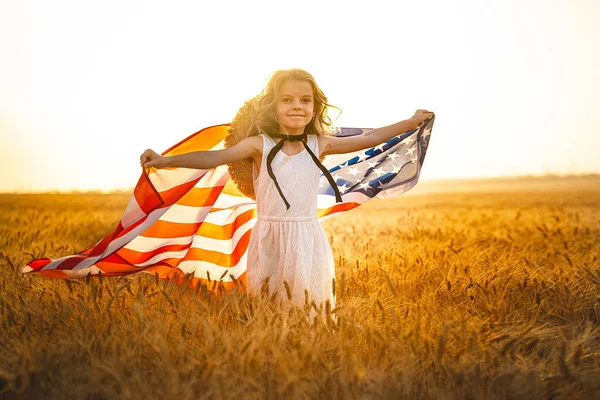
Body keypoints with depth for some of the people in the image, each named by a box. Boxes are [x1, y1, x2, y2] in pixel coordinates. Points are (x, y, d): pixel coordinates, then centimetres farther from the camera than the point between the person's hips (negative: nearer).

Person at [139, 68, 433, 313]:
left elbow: (367, 139, 10)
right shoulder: (259, 144, -6)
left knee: (312, 300, 5)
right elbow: (215, 157, -14)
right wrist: (166, 160, -24)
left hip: (308, 239, 2)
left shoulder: (319, 145, 3)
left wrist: (410, 123, 14)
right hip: (270, 238, -2)